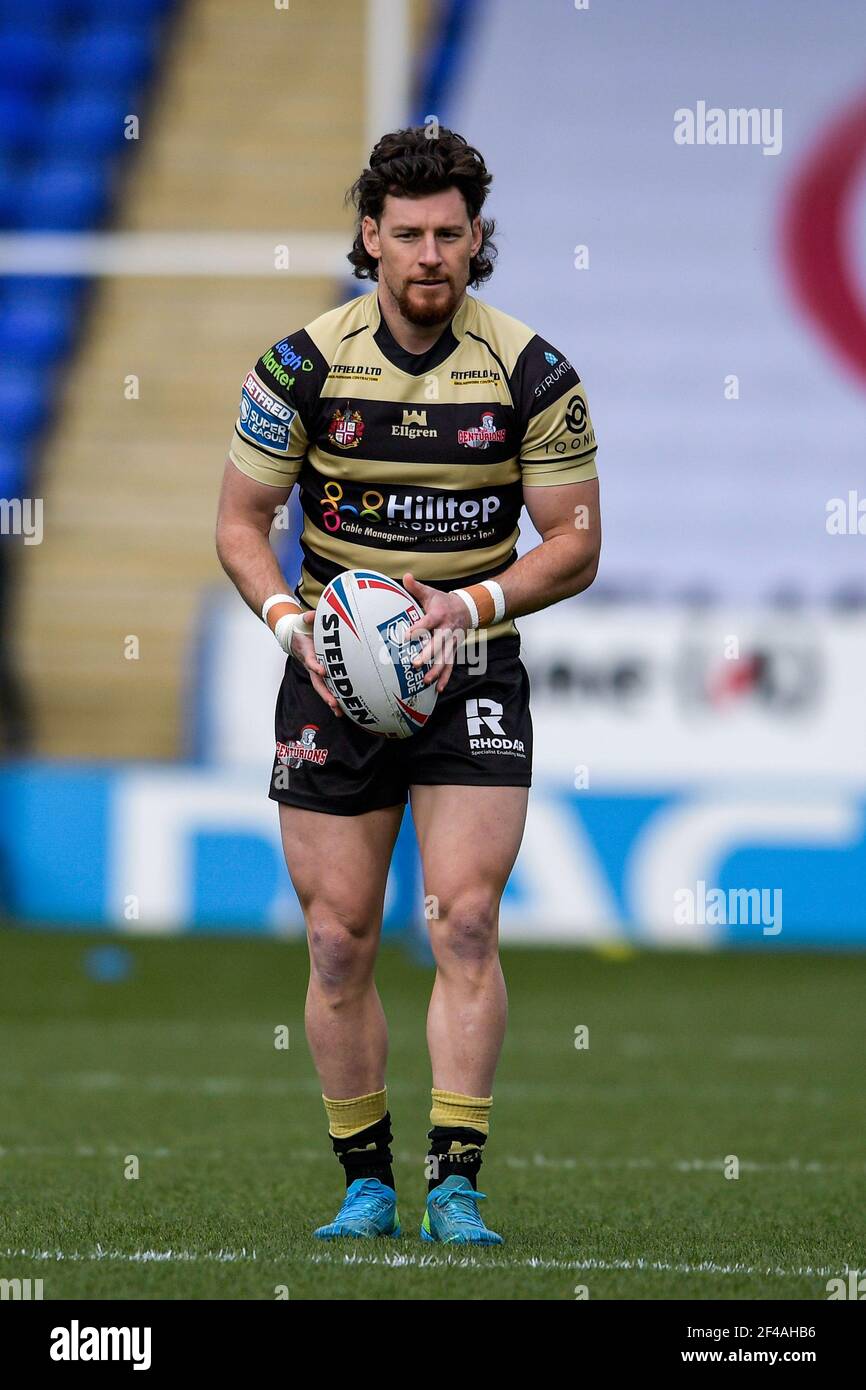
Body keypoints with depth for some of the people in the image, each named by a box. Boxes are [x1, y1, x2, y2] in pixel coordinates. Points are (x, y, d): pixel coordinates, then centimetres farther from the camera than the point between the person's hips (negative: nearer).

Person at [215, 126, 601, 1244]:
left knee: (465, 923, -13)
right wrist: (292, 621, -15)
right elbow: (240, 523, 3)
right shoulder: (301, 367, -5)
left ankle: (455, 1187, -11)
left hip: (469, 671, -1)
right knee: (338, 942, 1)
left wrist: (470, 606, -16)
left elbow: (574, 543, -1)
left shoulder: (531, 375, -6)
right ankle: (365, 1184, 13)